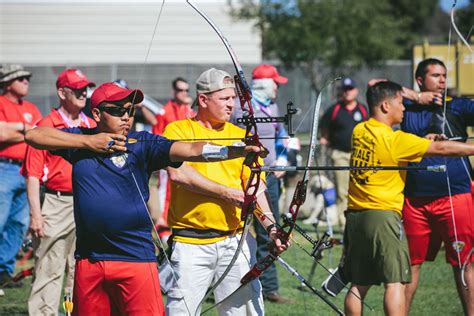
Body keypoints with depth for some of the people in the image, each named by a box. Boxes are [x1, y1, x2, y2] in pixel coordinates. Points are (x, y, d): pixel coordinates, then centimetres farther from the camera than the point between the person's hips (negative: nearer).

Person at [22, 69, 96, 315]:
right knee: (49, 269, -5)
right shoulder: (46, 126, -4)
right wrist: (35, 214, -14)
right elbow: (33, 173, -8)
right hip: (57, 204, -5)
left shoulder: (92, 126, 12)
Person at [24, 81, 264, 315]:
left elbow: (191, 150, -13)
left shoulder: (142, 144, -1)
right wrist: (88, 142, -7)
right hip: (88, 261, 3)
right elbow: (33, 135, 0)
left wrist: (239, 150, -29)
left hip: (135, 260, -3)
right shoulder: (80, 140, 7)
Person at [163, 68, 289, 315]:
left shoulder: (241, 137, 11)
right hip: (190, 244, -3)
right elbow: (177, 172, -15)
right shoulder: (178, 131, 2)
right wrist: (226, 192, -16)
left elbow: (255, 187, 2)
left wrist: (270, 225, -14)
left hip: (234, 240, 3)